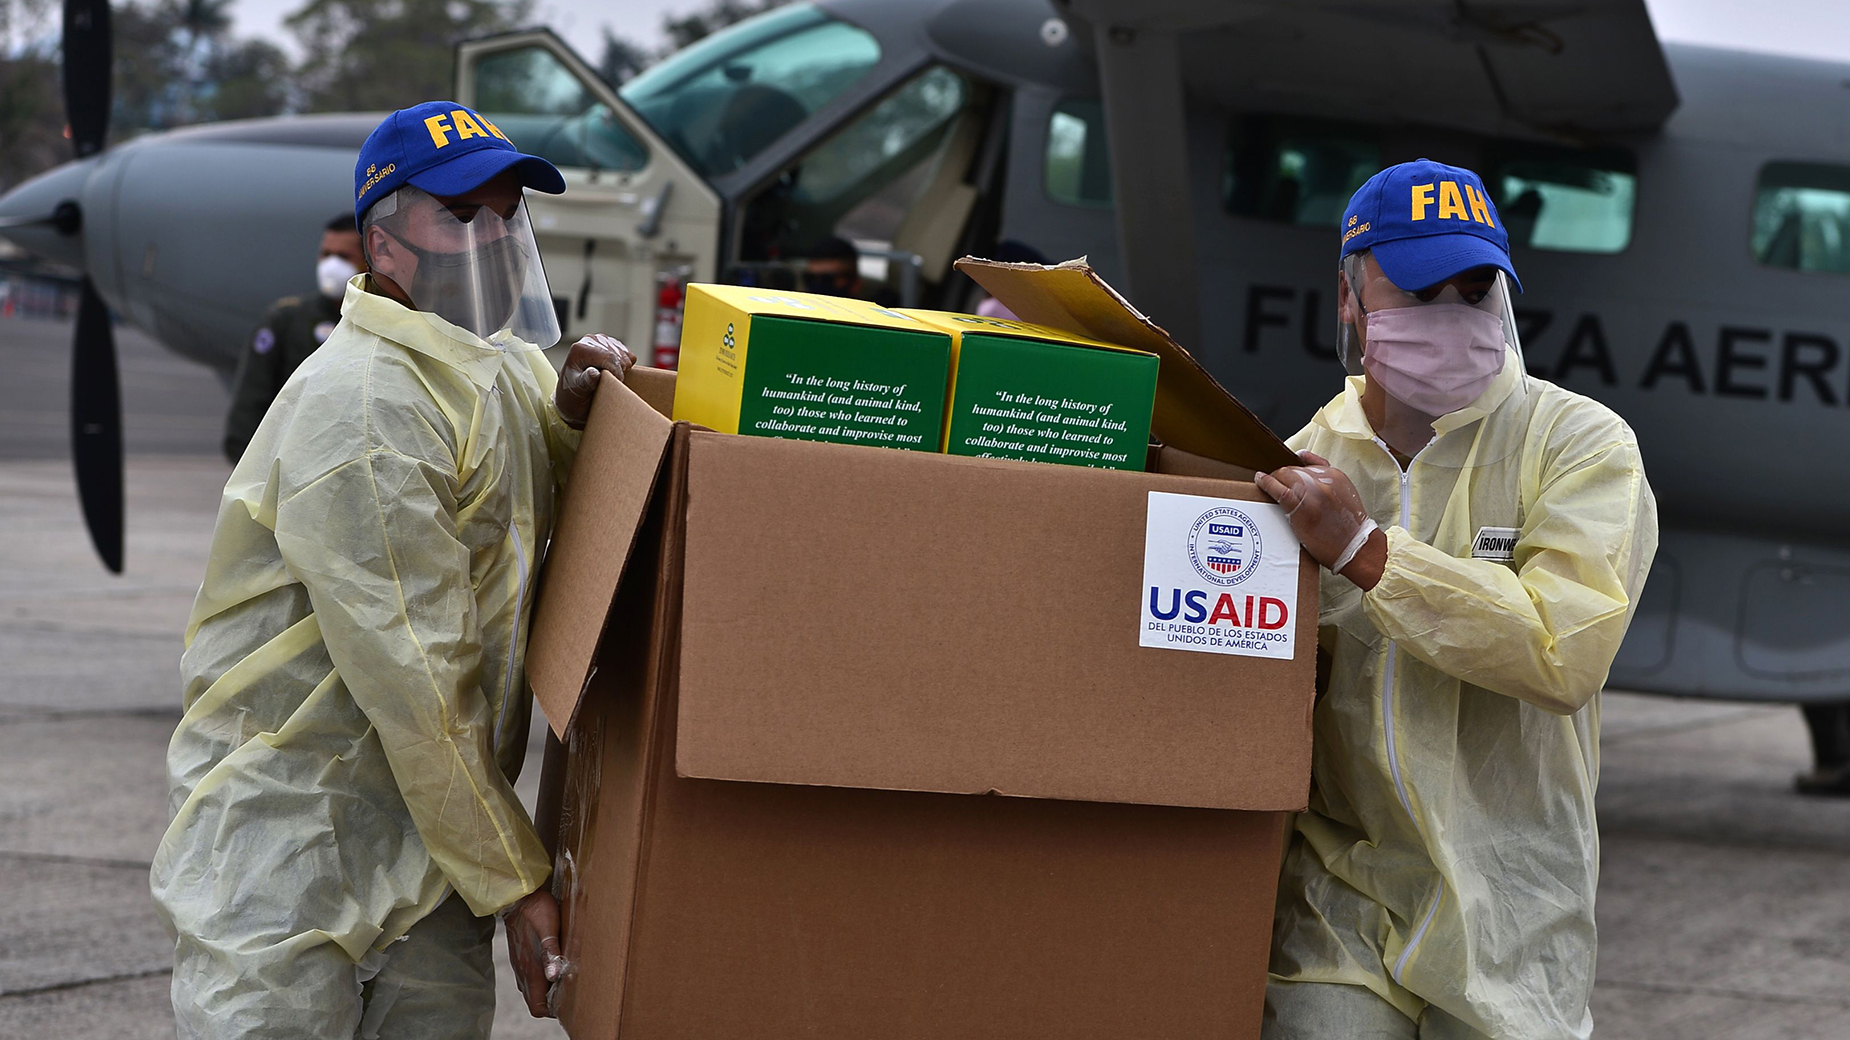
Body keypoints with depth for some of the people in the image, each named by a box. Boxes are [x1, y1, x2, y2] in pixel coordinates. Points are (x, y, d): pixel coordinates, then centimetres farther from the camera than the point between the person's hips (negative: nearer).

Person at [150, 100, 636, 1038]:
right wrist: (512, 880, -17)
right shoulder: (367, 404, -19)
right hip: (290, 821, -8)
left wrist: (575, 416, -2)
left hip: (432, 819, 8)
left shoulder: (507, 369, 11)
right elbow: (408, 674, -21)